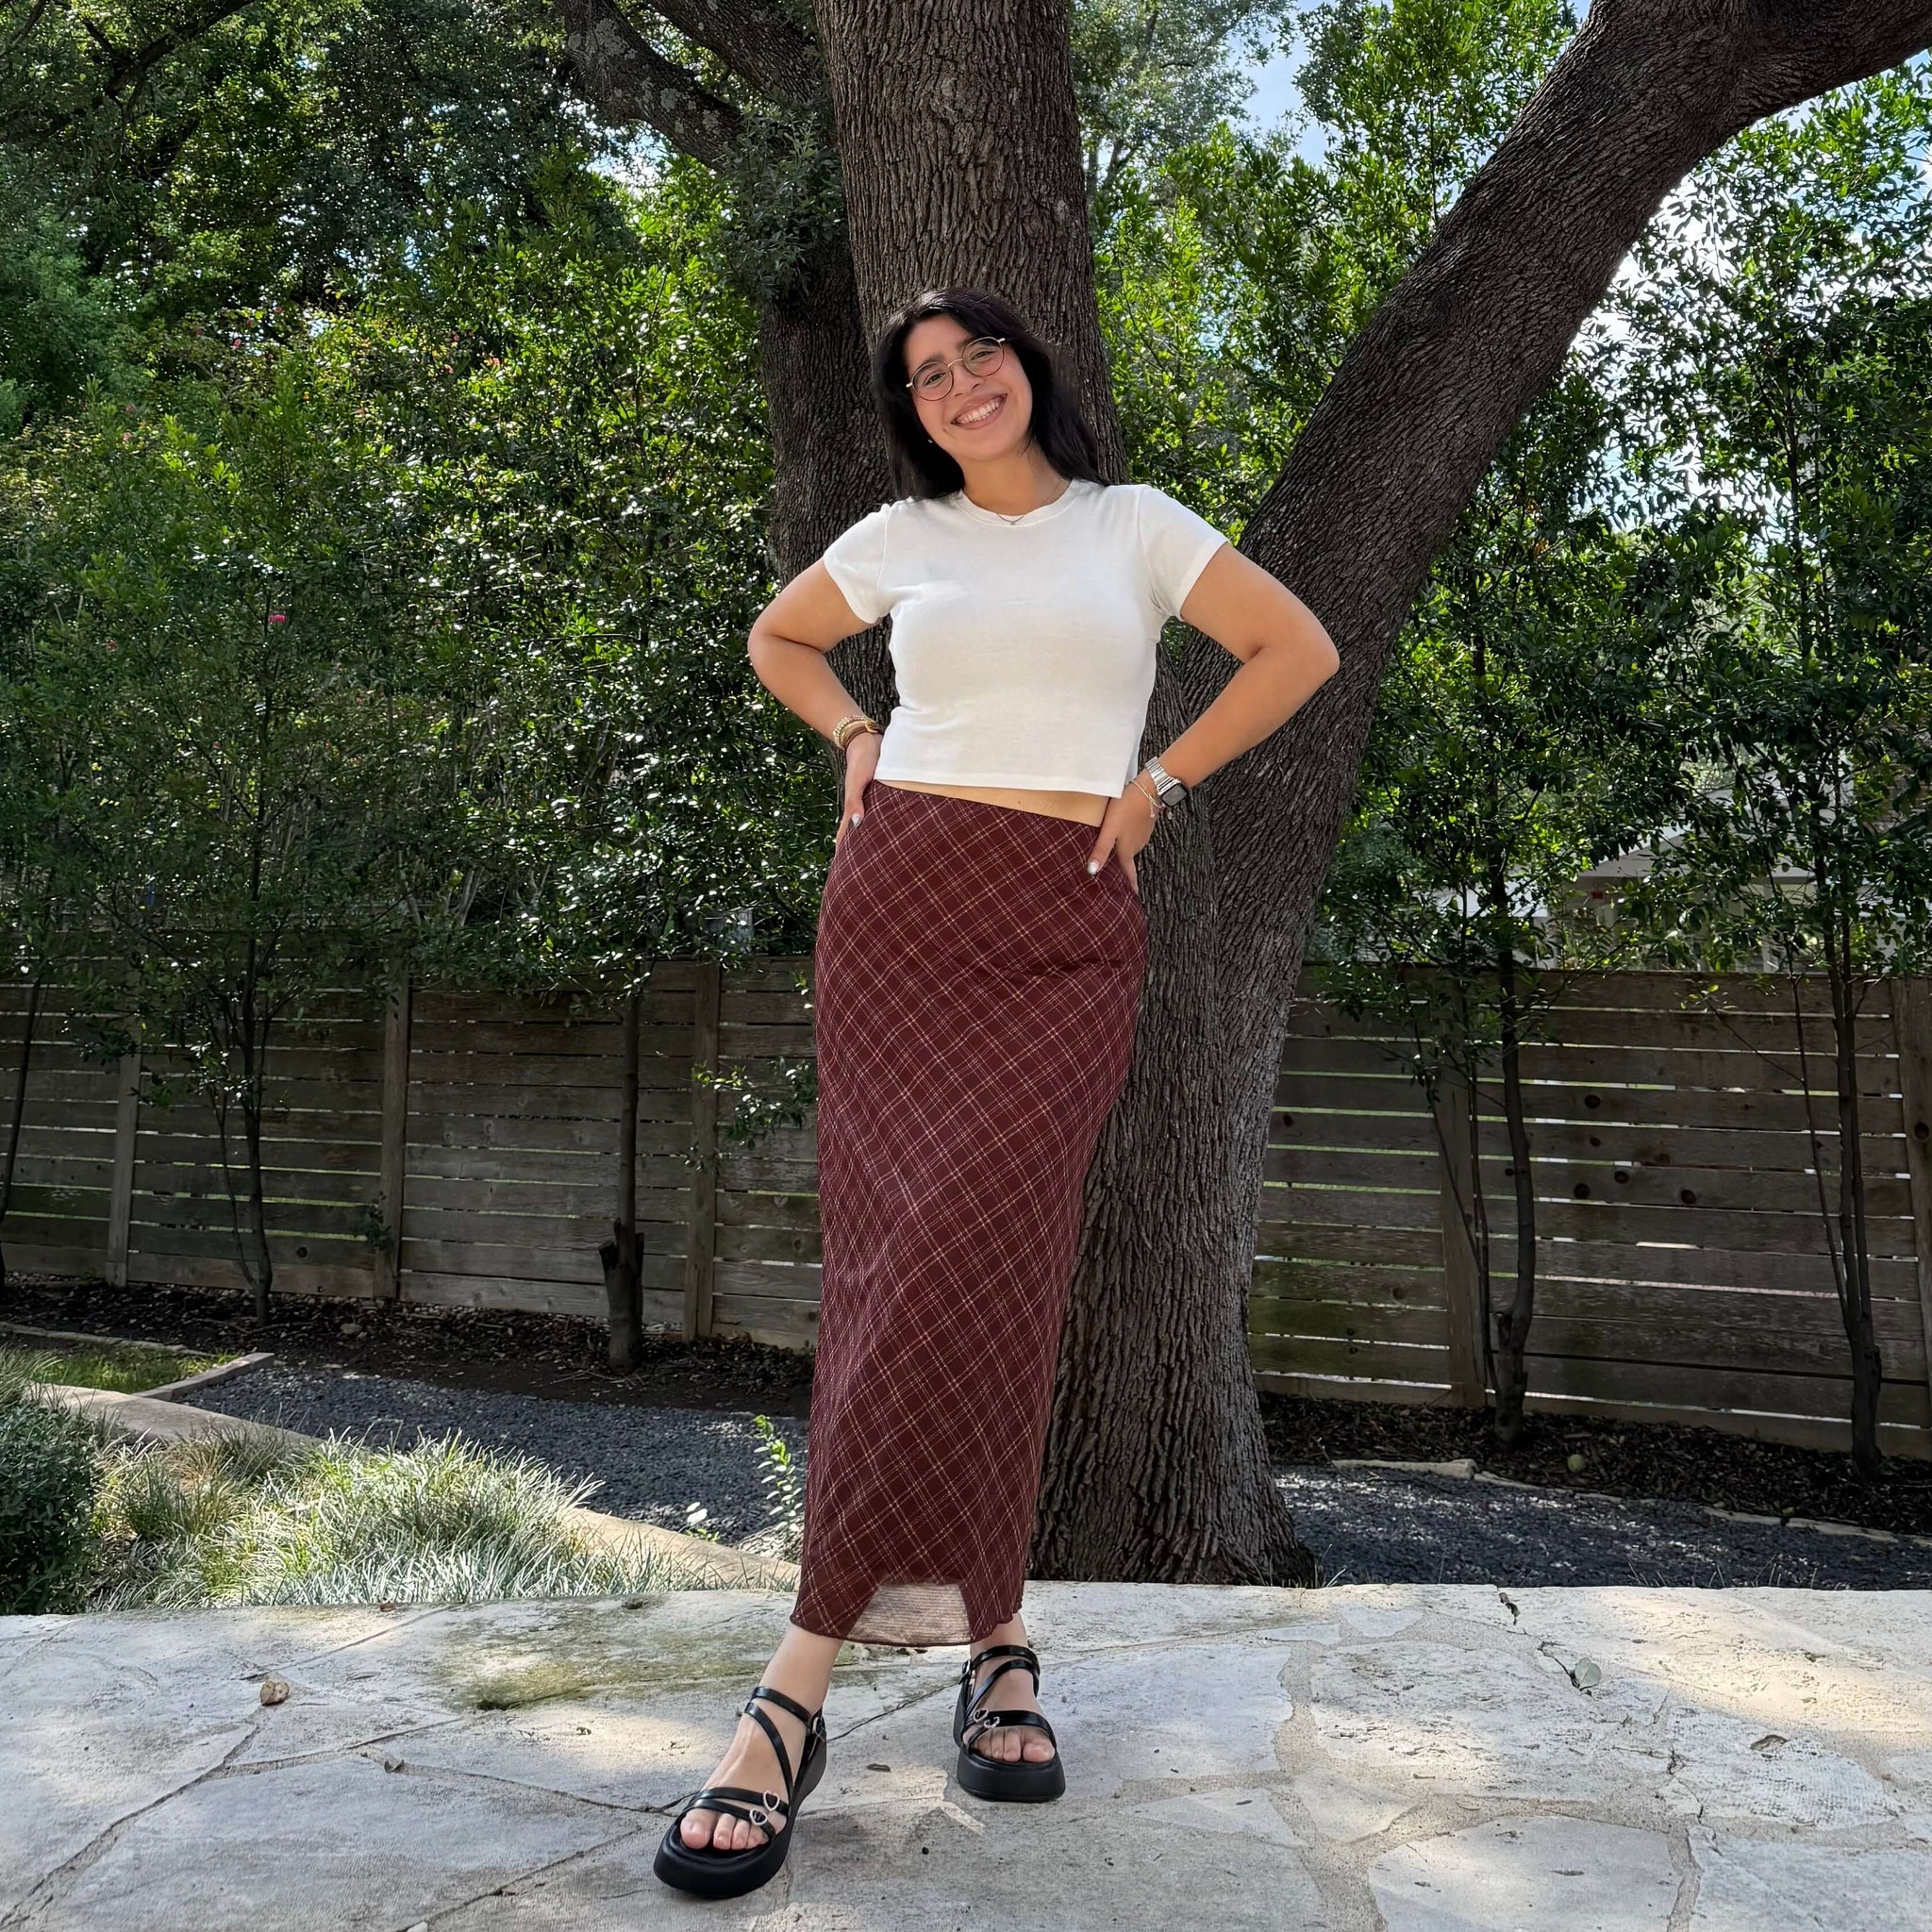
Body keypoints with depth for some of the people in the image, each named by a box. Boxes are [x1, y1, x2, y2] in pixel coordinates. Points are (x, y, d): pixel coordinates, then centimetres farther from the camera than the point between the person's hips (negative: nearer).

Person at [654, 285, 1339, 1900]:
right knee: (905, 1242, -11)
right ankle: (990, 1635, -2)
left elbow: (1299, 649, 10)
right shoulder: (899, 539, 15)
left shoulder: (1134, 525, 11)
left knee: (974, 1239, -16)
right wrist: (856, 739, 13)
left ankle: (801, 1684, -8)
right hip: (904, 897, 2)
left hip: (1068, 928, -2)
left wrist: (1161, 780, 4)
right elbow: (779, 638, 30)